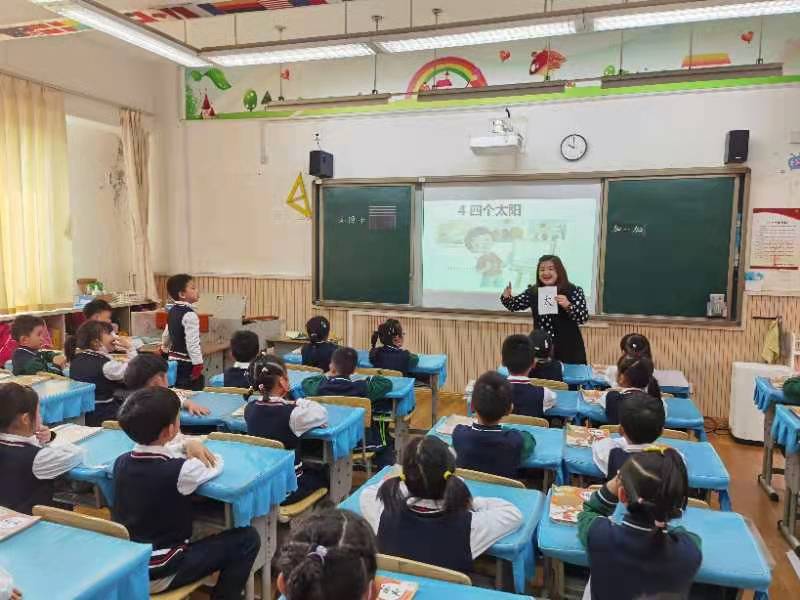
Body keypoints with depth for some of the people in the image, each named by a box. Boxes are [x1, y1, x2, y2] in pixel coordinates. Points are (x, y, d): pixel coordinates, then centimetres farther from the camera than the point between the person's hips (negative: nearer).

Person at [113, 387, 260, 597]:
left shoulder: (121, 462, -5)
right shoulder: (179, 471, -25)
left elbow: (155, 451, 14)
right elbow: (217, 465, -7)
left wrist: (186, 444, -4)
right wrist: (190, 444, 4)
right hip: (158, 574, -7)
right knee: (247, 538, -2)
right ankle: (223, 595, 10)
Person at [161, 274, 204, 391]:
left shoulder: (172, 311, 9)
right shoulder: (189, 315, -19)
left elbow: (166, 333, 25)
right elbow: (192, 342, -25)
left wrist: (165, 347, 43)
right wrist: (198, 364, -22)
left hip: (174, 360, 10)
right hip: (187, 364, -10)